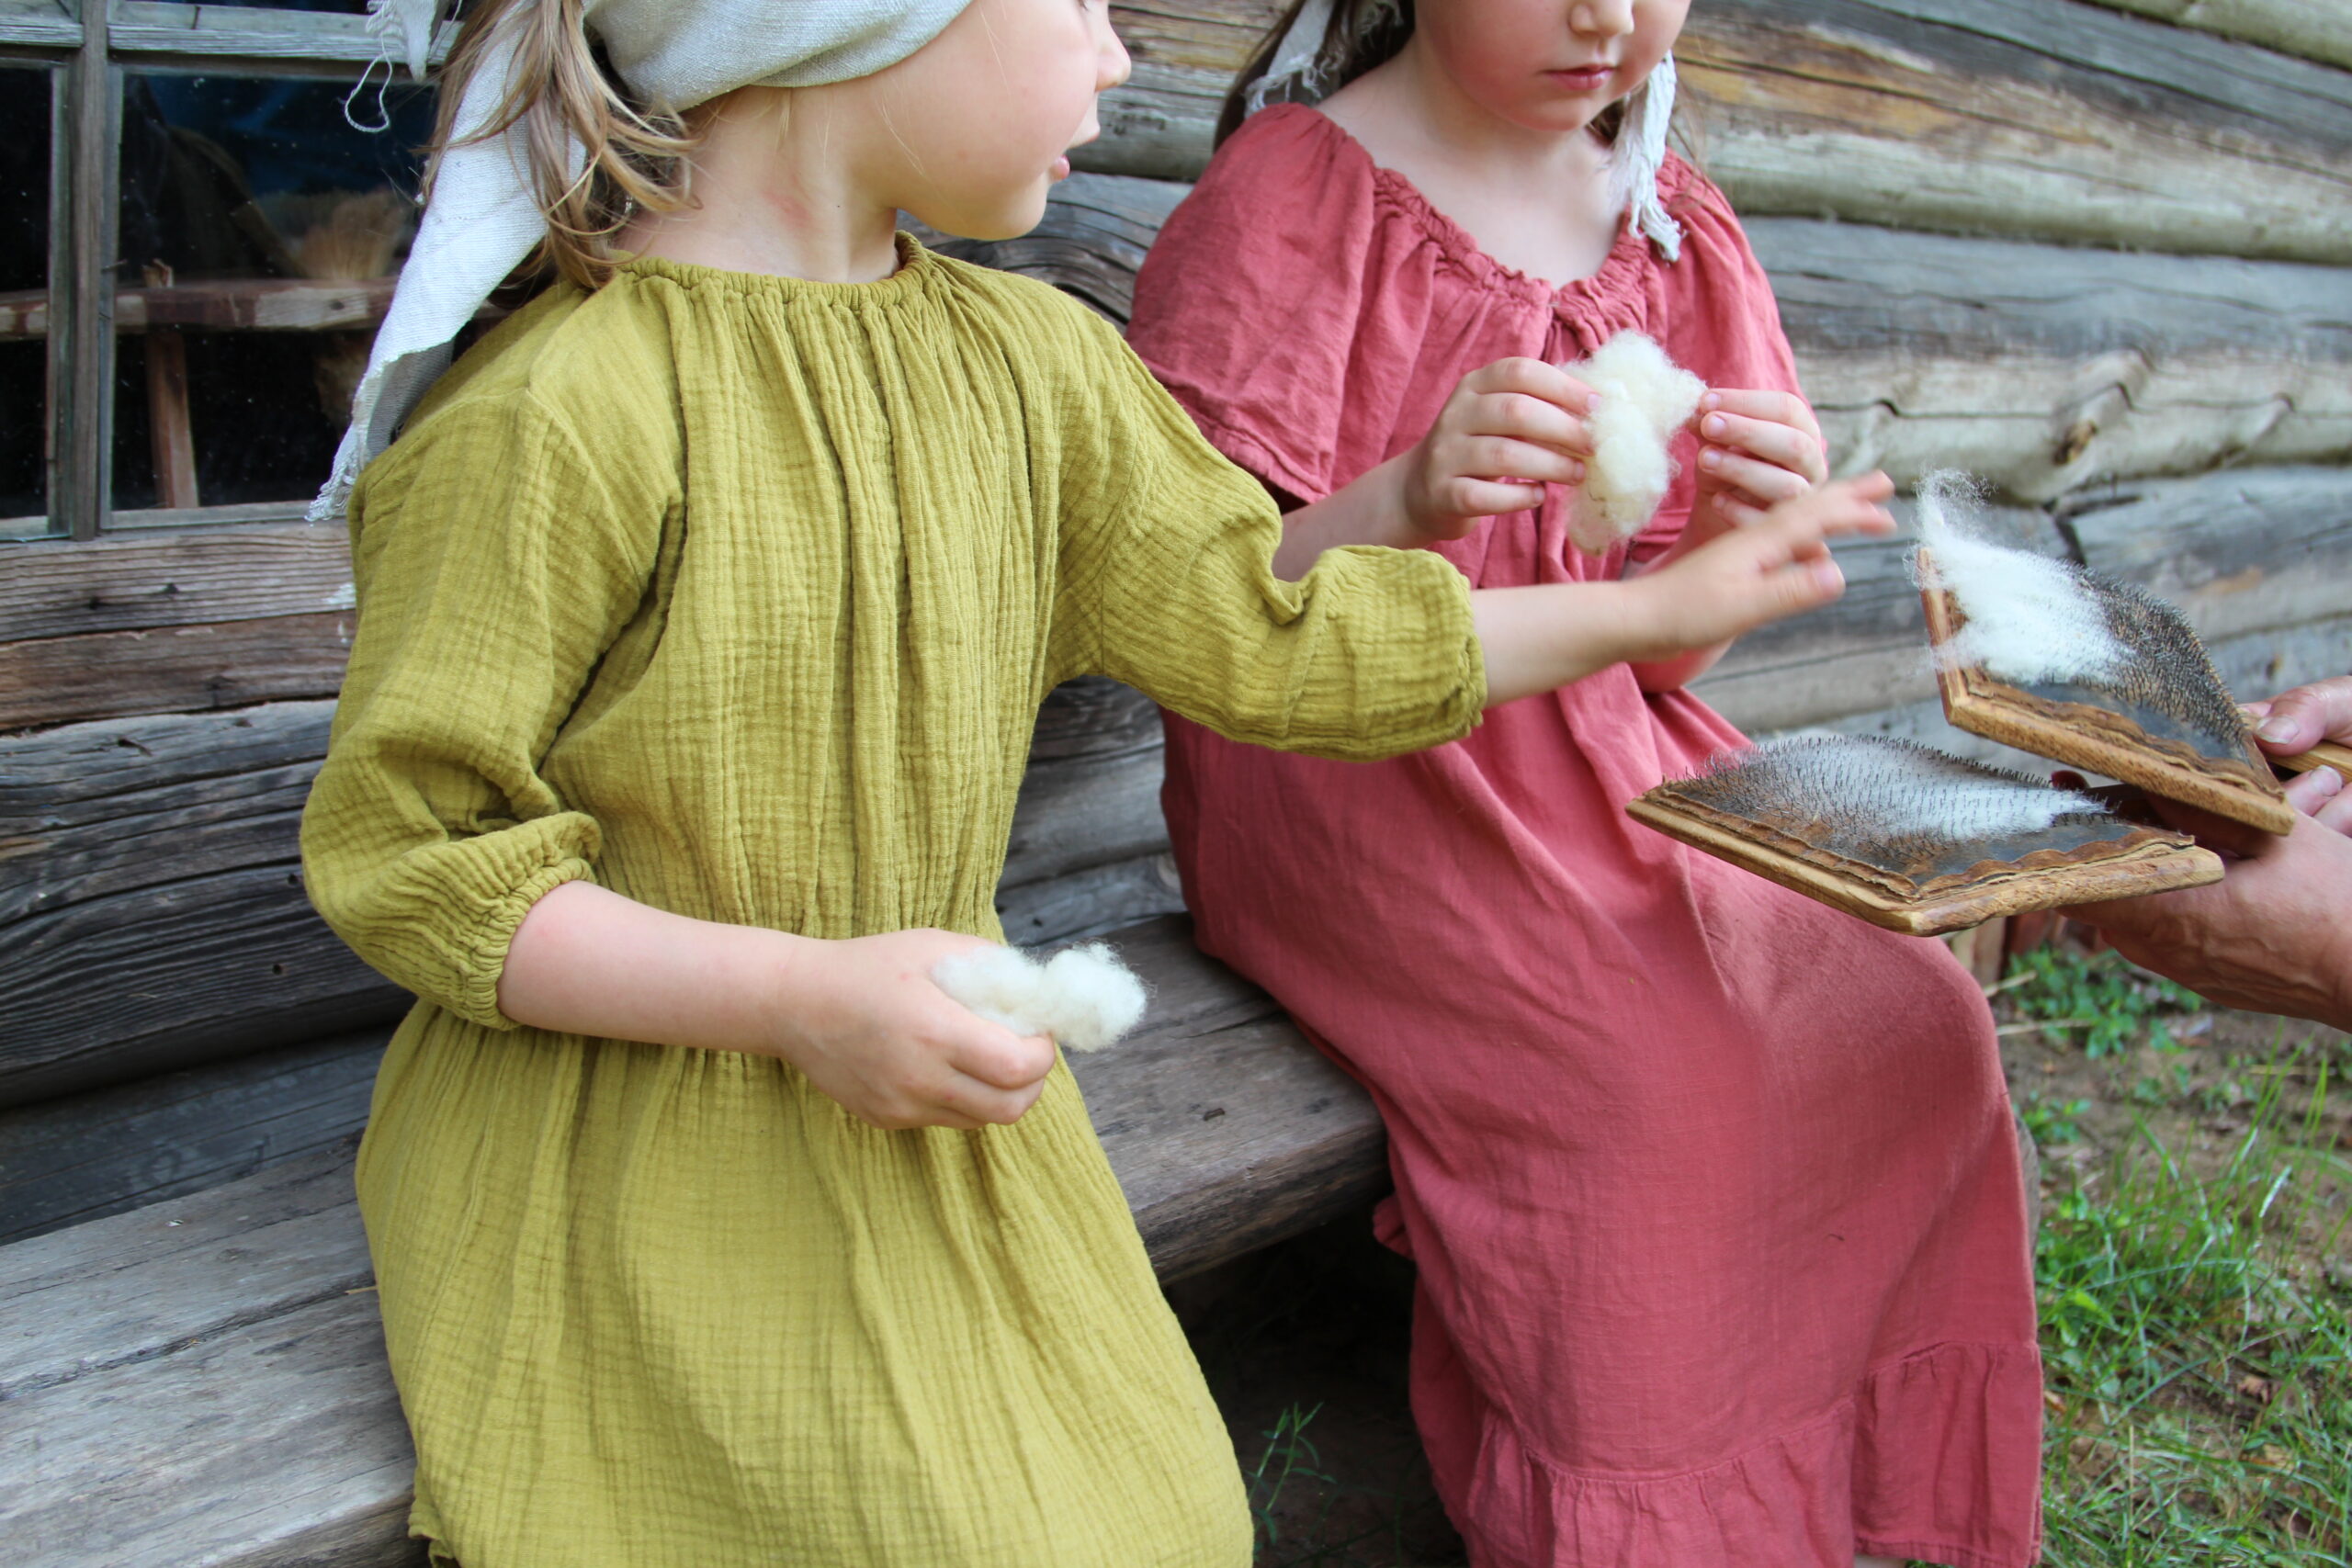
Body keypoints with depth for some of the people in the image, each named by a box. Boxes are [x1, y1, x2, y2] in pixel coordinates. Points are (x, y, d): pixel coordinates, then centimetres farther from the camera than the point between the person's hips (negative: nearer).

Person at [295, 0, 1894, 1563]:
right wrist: (800, 998, -23)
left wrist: (1651, 610, 13)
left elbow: (1258, 631, 9)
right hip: (636, 1185, -5)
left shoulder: (1035, 362, 1)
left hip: (935, 1111, 6)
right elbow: (397, 851, -15)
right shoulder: (551, 415, -21)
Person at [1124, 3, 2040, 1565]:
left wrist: (1731, 536, -17)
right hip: (1347, 786, -5)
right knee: (1651, 1082, -26)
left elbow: (1661, 652, 6)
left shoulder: (1670, 221, 8)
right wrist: (1401, 508, -33)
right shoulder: (1288, 196, -8)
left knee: (1909, 1024, -12)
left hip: (1604, 773, 6)